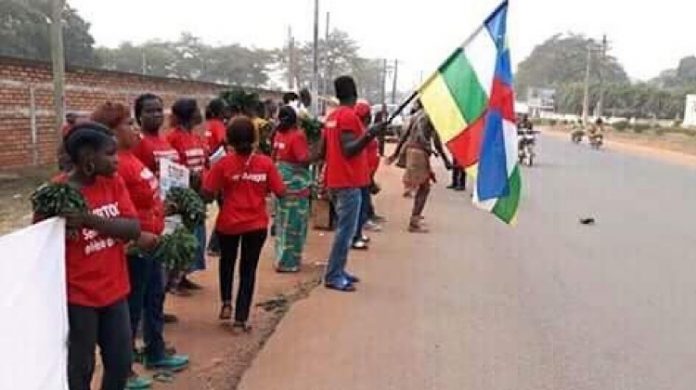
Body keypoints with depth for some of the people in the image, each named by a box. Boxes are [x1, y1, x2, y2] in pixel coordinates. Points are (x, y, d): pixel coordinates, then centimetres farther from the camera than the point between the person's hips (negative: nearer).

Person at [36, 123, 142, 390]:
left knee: (120, 363, 14)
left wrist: (90, 220, -26)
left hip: (115, 290, 5)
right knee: (80, 368, 9)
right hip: (78, 296, -5)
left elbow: (134, 229, -11)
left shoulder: (113, 181, 0)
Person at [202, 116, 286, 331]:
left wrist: (223, 191, 7)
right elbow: (280, 192, -6)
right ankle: (241, 318, 11)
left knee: (227, 262, 27)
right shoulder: (266, 163, -8)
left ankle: (226, 302, 23)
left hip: (228, 223, 0)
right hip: (257, 224, 0)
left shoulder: (223, 163, -11)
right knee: (248, 269, 12)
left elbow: (207, 194, -12)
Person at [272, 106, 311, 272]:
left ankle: (282, 258, 27)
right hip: (295, 184, -8)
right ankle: (287, 262, 5)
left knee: (283, 223, 17)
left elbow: (274, 157, 12)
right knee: (293, 224, 0)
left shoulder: (279, 134, 6)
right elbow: (304, 160, -20)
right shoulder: (298, 135, -15)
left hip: (282, 182, 8)